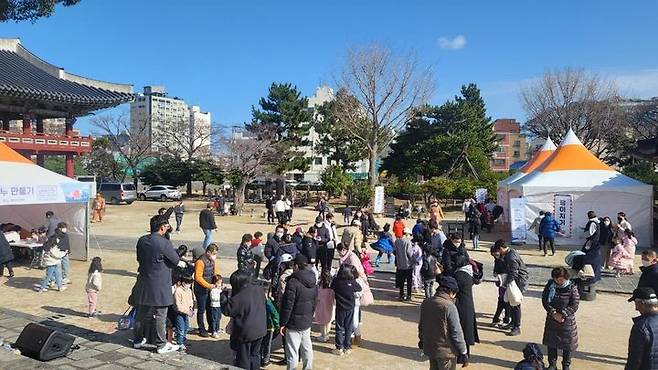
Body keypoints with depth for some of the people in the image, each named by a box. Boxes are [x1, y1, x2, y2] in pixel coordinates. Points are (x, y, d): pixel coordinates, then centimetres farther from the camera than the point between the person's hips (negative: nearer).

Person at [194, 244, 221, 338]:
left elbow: (216, 273, 17)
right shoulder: (200, 261, -20)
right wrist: (208, 286, -23)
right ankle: (202, 330, 13)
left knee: (210, 308, 17)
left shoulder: (213, 260, 4)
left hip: (210, 289, 7)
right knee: (201, 310, 3)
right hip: (201, 290, -7)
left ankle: (211, 327, 30)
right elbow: (198, 277, -22)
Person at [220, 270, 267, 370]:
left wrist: (224, 296, 1)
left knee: (244, 359, 11)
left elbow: (227, 311, -12)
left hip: (245, 333, -6)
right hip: (260, 331, 6)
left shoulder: (239, 298, -26)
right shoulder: (259, 290, -6)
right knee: (255, 355, 24)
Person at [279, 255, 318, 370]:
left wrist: (283, 323, -10)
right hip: (307, 322, 7)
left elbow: (288, 305, -18)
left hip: (294, 323, -7)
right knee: (307, 347, 18)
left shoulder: (293, 282, -19)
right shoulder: (313, 283, 4)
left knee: (292, 351, 1)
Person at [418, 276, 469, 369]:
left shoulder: (425, 303, 0)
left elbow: (421, 325, 11)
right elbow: (456, 333, -19)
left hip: (430, 348, 6)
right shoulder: (449, 307, -21)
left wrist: (422, 340, 27)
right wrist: (463, 353, -10)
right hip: (446, 351, -6)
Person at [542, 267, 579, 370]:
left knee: (567, 344, 8)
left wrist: (562, 314, -18)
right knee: (551, 342, 12)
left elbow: (574, 305, -13)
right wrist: (553, 313, -14)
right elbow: (544, 300, -4)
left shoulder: (572, 288, -12)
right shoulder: (550, 285, -4)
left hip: (567, 320, -3)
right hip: (552, 319, 3)